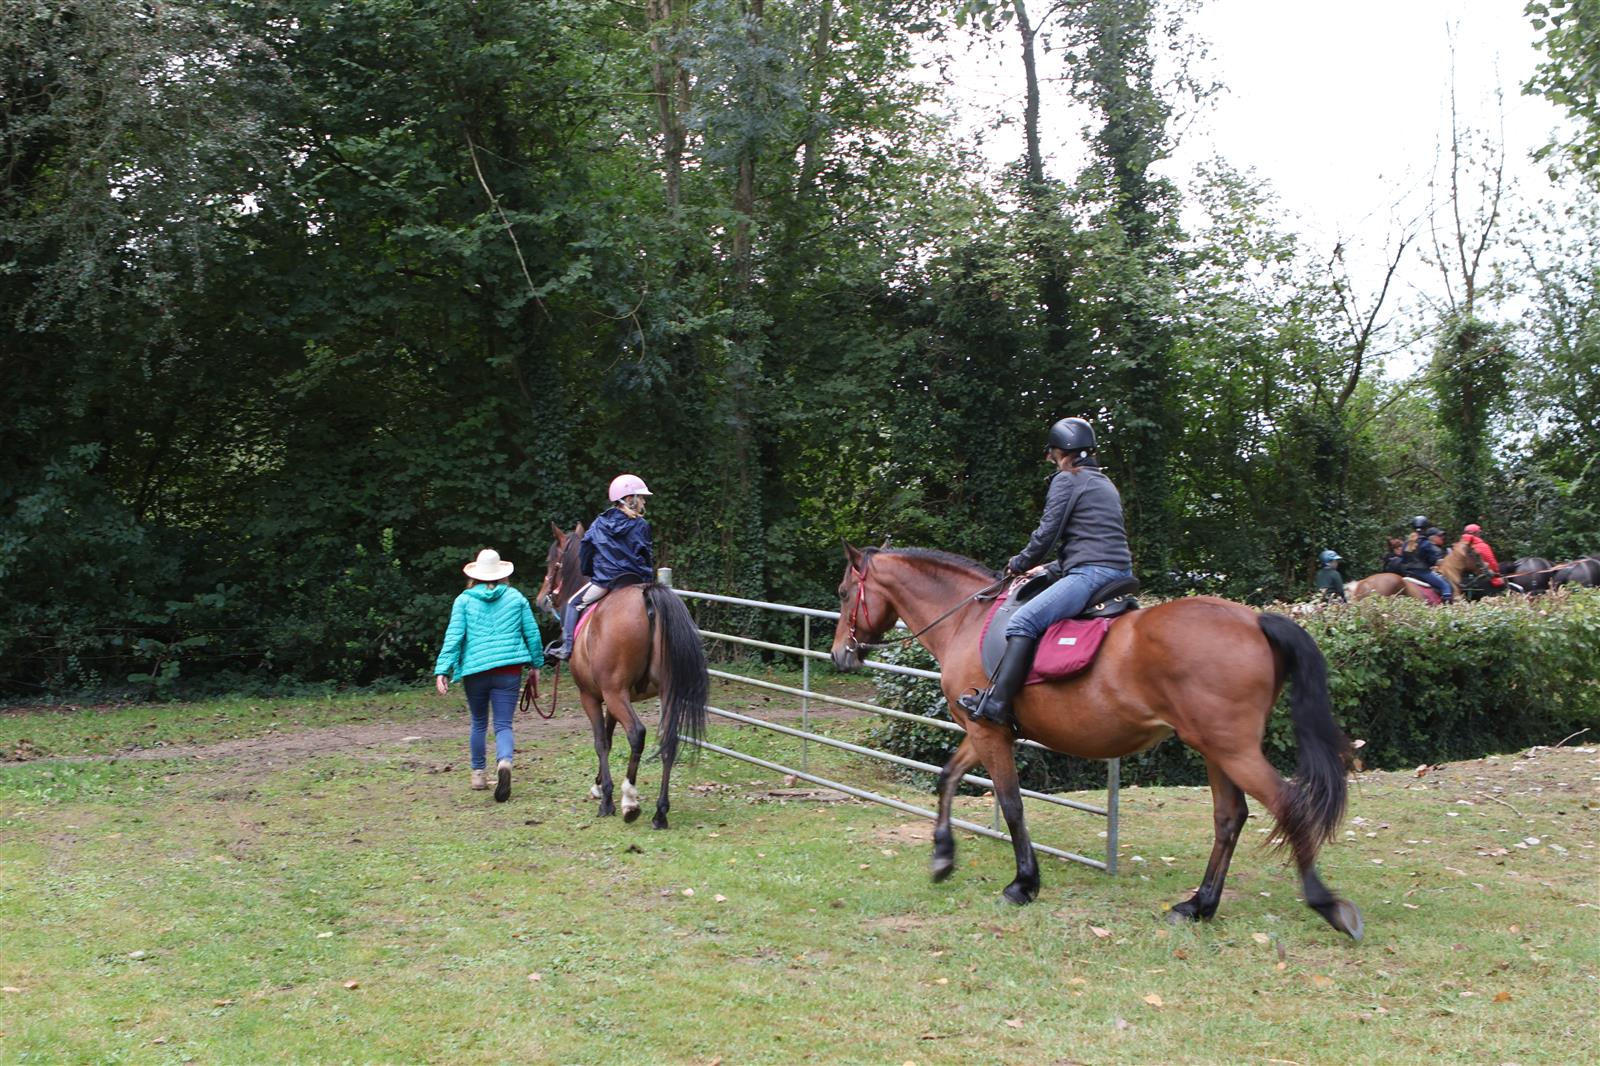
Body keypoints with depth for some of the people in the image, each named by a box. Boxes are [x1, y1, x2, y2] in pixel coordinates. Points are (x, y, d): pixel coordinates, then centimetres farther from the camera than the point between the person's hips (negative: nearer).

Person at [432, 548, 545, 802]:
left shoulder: (464, 600, 2)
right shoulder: (516, 598, 5)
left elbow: (453, 636, -5)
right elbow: (532, 634, 7)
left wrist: (442, 670, -6)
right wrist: (537, 663, 19)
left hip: (474, 670, 0)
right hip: (509, 670, 0)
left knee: (478, 724, 20)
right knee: (503, 725, -1)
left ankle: (479, 773, 28)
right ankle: (504, 761, -30)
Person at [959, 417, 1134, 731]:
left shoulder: (1066, 480, -1)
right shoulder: (1107, 485, 26)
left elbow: (1046, 534, -6)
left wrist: (1019, 564, 11)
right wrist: (1052, 569, 28)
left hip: (1090, 573, -10)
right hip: (1121, 573, 10)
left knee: (1023, 621, -16)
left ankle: (996, 704, -27)